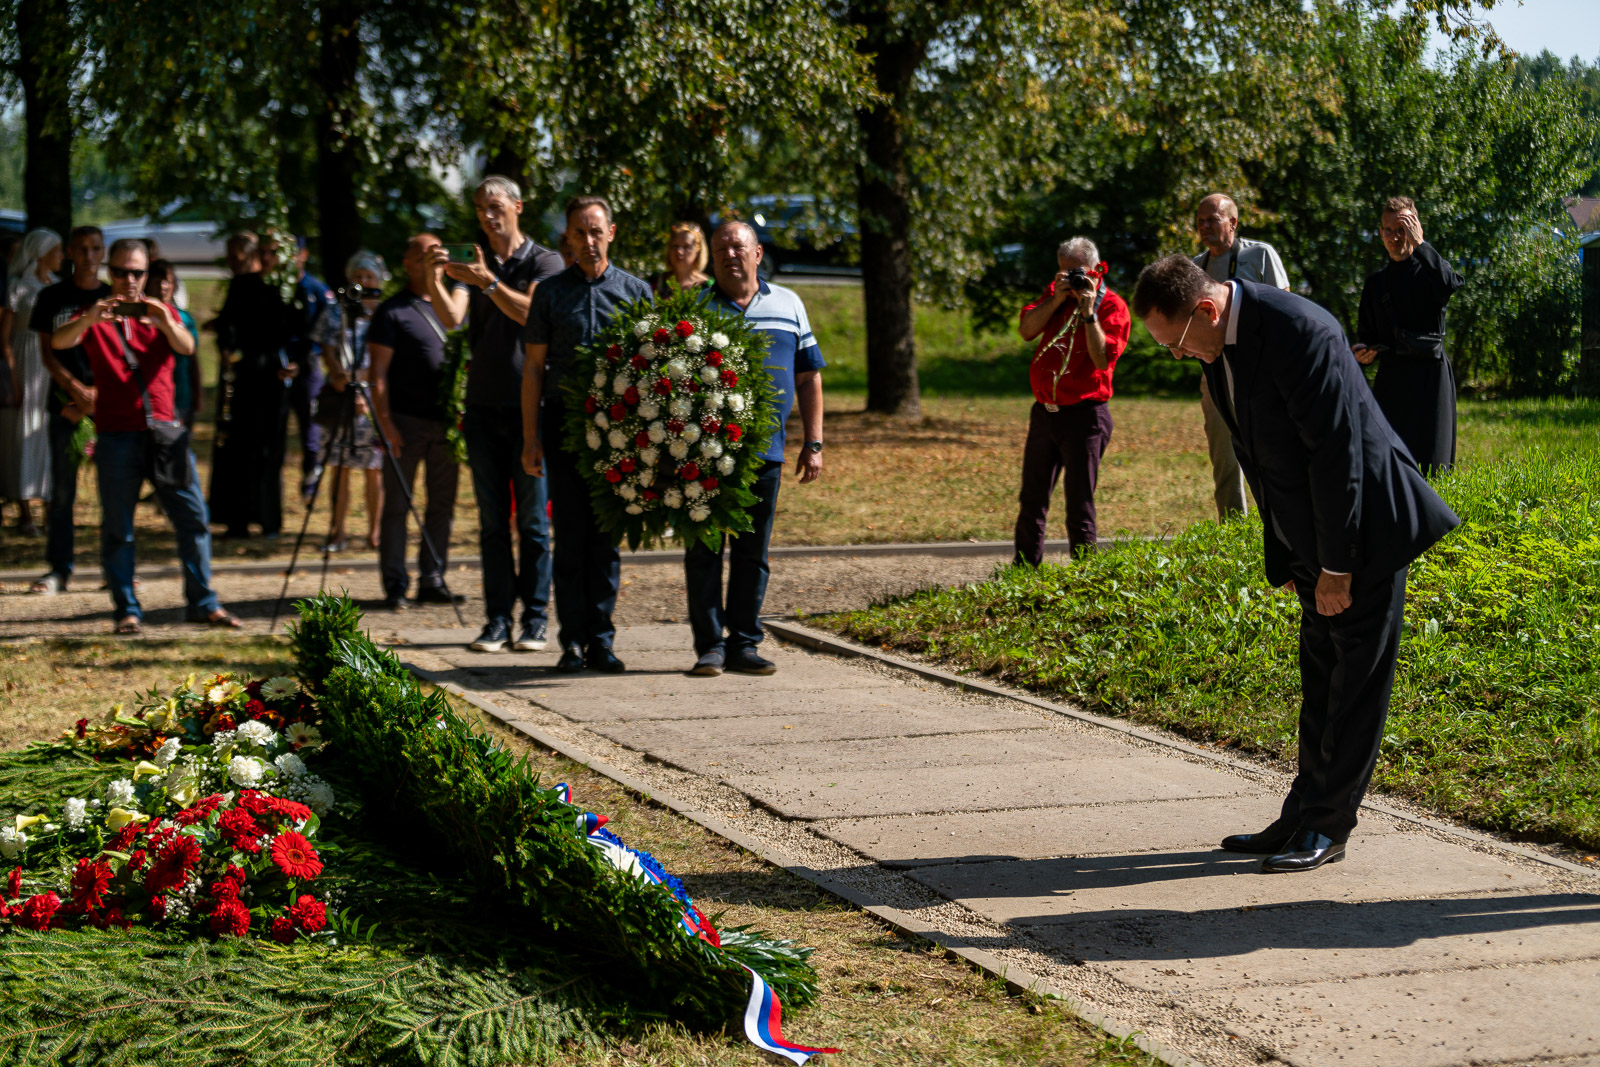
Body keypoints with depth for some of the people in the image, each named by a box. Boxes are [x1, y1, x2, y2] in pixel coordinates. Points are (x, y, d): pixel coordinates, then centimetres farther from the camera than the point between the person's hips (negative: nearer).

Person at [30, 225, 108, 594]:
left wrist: (95, 397, -8)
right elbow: (48, 353, 5)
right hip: (66, 403, 0)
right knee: (62, 489, -1)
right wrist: (78, 391, -9)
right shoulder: (53, 298, 8)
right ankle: (59, 568, 4)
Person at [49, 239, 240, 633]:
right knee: (117, 527, -1)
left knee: (193, 518, -1)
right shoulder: (97, 317, 9)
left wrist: (166, 323, -28)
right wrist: (89, 318, -30)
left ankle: (203, 603, 4)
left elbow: (187, 347, -5)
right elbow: (59, 342, -10)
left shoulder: (160, 312, 14)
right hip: (116, 434, -2)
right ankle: (127, 610, 5)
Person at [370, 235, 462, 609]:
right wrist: (385, 422, -13)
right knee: (397, 505, -1)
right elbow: (378, 372, -5)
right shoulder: (392, 311, -1)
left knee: (442, 504, 7)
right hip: (406, 422, -5)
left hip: (446, 422, 5)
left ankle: (433, 579, 14)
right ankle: (395, 585, 3)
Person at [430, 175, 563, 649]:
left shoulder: (544, 262, 2)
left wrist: (490, 283, -26)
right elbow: (452, 318, -3)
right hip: (483, 405, 4)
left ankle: (535, 619, 3)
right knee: (492, 520, 4)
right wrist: (433, 280, -19)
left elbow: (533, 312, -16)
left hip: (530, 403, -4)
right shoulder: (469, 265, 13)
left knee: (532, 518, -2)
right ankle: (497, 619, 6)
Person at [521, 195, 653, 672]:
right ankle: (573, 640, 2)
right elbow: (534, 366, 7)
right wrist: (531, 437, 0)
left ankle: (600, 638, 8)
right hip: (564, 423, 0)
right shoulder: (551, 292, 7)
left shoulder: (636, 291, 8)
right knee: (571, 535, -2)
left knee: (607, 536, 2)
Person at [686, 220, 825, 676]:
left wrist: (813, 443, 8)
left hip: (764, 451, 2)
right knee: (703, 551, 0)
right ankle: (709, 645, 7)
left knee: (753, 553, 6)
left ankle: (744, 643, 14)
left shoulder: (787, 305, 12)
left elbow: (809, 376, 14)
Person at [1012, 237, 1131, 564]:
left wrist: (1089, 311, -22)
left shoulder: (1112, 306, -8)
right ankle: (1024, 567, 27)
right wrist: (1058, 300, -12)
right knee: (1031, 499, 15)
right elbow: (1026, 330, -2)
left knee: (1079, 505, -5)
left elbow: (1103, 359, -19)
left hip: (1083, 415, -6)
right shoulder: (1056, 293, 10)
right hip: (1044, 411, 6)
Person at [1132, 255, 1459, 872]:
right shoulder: (1218, 349, 3)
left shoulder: (1298, 332, -25)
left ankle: (1327, 828, 5)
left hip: (1365, 523, -9)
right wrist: (1282, 557, 11)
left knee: (1356, 682, -1)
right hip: (1315, 540, 9)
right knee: (1320, 681, 14)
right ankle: (1304, 817, 21)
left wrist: (1336, 565, -20)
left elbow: (1335, 452, -24)